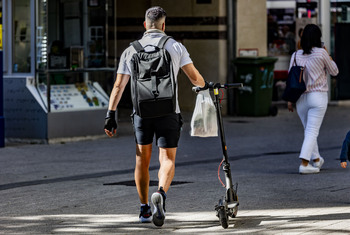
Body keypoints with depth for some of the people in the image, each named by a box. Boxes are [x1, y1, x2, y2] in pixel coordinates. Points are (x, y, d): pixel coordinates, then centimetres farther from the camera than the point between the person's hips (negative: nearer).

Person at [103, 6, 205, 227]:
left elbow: (118, 86, 4)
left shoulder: (131, 50, 8)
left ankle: (145, 209, 19)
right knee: (168, 160, -2)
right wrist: (203, 85, 26)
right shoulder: (175, 46, 3)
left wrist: (111, 114, 6)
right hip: (168, 112, -2)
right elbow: (194, 77, 4)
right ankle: (161, 193, -31)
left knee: (143, 160, 14)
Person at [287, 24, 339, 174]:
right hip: (318, 96, -4)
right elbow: (334, 71, 3)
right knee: (312, 131, -5)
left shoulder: (296, 55, 1)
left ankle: (316, 159, 31)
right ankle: (304, 163, -16)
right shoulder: (321, 53, -8)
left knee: (308, 130, 18)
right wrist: (329, 57, 16)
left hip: (301, 98, 4)